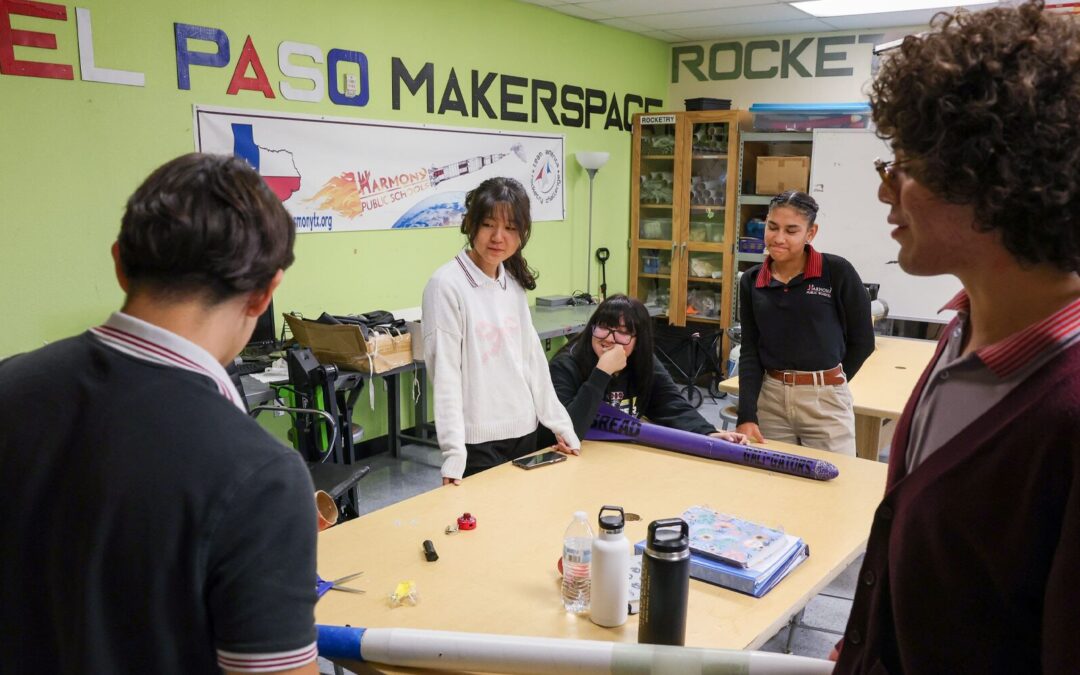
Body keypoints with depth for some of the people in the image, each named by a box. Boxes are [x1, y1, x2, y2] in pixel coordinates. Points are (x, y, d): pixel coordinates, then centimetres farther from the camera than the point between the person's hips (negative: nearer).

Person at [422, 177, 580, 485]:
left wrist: (561, 424, 9)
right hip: (478, 440, -6)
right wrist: (454, 453, -21)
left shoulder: (515, 284, 7)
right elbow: (445, 372, -16)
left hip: (524, 432, 7)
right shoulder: (447, 284, -13)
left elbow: (533, 358, 11)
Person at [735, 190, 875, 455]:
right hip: (769, 399, 3)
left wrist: (828, 381, 8)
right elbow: (749, 351, 2)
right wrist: (746, 415, -7)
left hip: (825, 401, -3)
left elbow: (862, 340, 1)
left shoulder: (837, 272, -7)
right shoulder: (751, 281, 4)